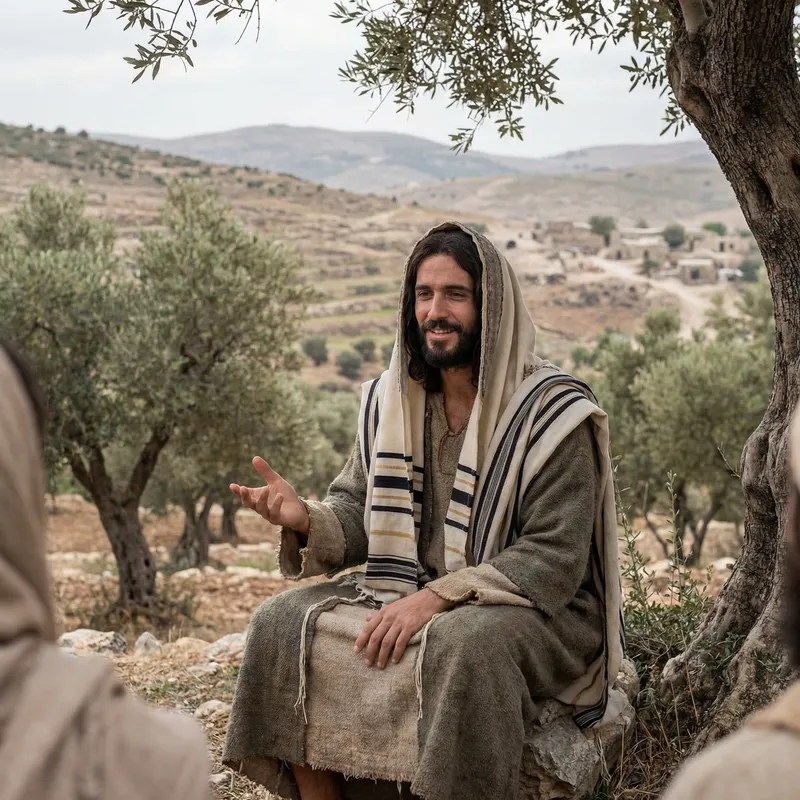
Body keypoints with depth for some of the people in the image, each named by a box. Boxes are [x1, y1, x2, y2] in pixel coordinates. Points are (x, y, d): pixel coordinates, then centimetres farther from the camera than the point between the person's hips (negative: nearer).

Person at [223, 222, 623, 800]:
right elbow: (356, 510, 8)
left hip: (538, 611, -6)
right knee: (284, 623, -9)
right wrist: (306, 520, -16)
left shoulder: (552, 413, -13)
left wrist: (439, 596, -27)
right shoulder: (389, 401, 6)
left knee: (461, 643, -38)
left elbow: (556, 557, -18)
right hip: (408, 594, 6)